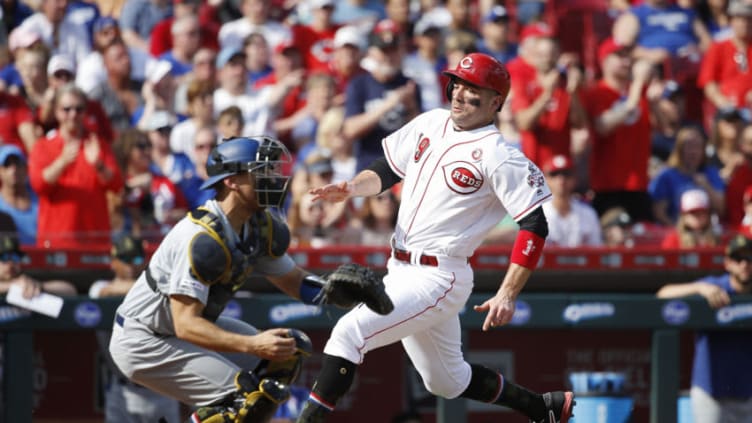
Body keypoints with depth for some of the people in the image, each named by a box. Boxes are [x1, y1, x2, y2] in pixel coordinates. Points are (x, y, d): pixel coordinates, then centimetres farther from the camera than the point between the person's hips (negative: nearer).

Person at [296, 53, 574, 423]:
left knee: (350, 332, -23)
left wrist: (507, 295, -25)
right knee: (446, 381, 21)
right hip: (399, 270, 8)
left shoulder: (496, 156, -14)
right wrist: (352, 188, -8)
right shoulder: (431, 123, 8)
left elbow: (534, 226, -17)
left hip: (437, 278, -8)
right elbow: (386, 170, 15)